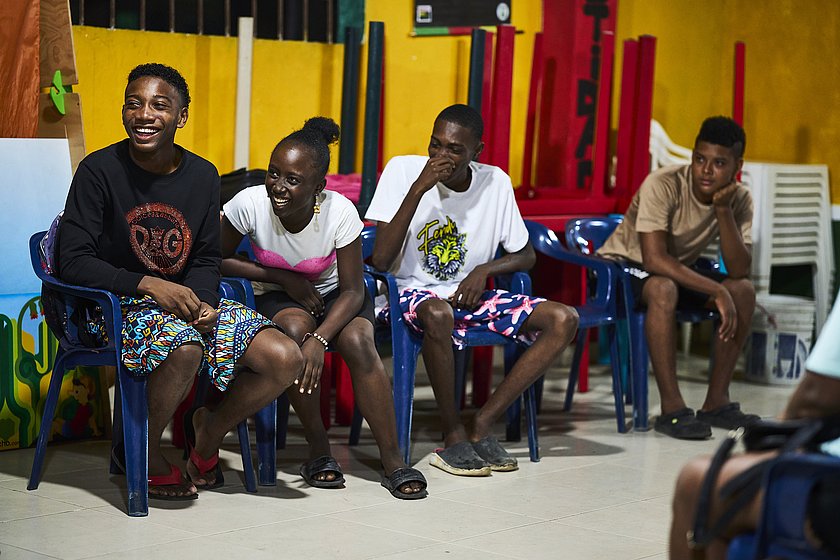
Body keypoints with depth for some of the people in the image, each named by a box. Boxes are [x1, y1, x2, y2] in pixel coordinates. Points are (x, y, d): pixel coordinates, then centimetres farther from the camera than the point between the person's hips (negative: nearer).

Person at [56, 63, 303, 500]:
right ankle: (142, 454, -9)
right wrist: (149, 284, -24)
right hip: (117, 307, -5)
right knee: (185, 348, -38)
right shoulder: (100, 170, -10)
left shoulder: (202, 176, 5)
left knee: (285, 359, -13)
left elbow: (205, 260, 10)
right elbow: (73, 262, -14)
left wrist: (202, 303, -13)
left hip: (185, 301, 5)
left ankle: (210, 430, 16)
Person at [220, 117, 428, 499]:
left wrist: (320, 339, -36)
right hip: (278, 297, 0)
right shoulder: (250, 204, -24)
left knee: (357, 340, -30)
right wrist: (281, 277, -19)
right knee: (295, 329, -34)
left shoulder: (340, 212, -25)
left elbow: (353, 290, -19)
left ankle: (392, 460, -21)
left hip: (333, 294, 0)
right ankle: (319, 450, -18)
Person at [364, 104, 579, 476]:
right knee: (438, 313, -41)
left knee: (564, 319, -14)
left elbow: (526, 255, 10)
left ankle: (483, 424, -13)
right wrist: (418, 188, -24)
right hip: (411, 293, -4)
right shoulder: (403, 170, -11)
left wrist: (484, 270, -11)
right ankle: (454, 435, -21)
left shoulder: (495, 183, -1)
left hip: (469, 294, 5)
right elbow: (380, 260, -19)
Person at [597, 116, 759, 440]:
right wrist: (717, 292, -36)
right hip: (623, 265, -6)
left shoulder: (739, 200, -10)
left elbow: (739, 272, -19)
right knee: (664, 289, -38)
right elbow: (654, 259, -34)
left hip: (679, 270, 6)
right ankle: (672, 410, -32)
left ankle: (716, 402, -9)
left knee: (744, 291, -16)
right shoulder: (662, 185, -27)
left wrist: (723, 210, -29)